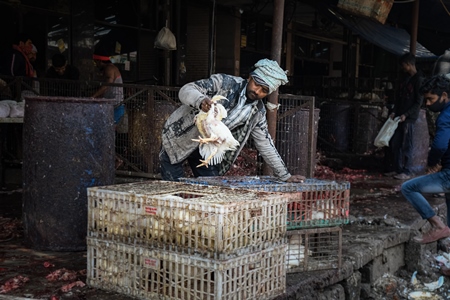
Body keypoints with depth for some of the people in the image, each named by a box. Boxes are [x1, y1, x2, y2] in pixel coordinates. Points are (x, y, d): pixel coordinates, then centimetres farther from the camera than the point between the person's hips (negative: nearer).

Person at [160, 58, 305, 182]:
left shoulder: (258, 112, -2)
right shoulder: (224, 82, -18)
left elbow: (265, 143, 6)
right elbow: (186, 90, -22)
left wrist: (285, 176, 6)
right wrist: (200, 101, -46)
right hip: (178, 140, -5)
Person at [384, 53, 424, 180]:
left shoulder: (418, 80, -9)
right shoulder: (405, 79, 15)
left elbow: (419, 102, -12)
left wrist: (406, 115, -17)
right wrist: (394, 112, 4)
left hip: (409, 118, -8)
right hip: (399, 117, 8)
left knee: (406, 146, -4)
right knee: (394, 144, 9)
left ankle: (407, 172, 4)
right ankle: (397, 169, 18)